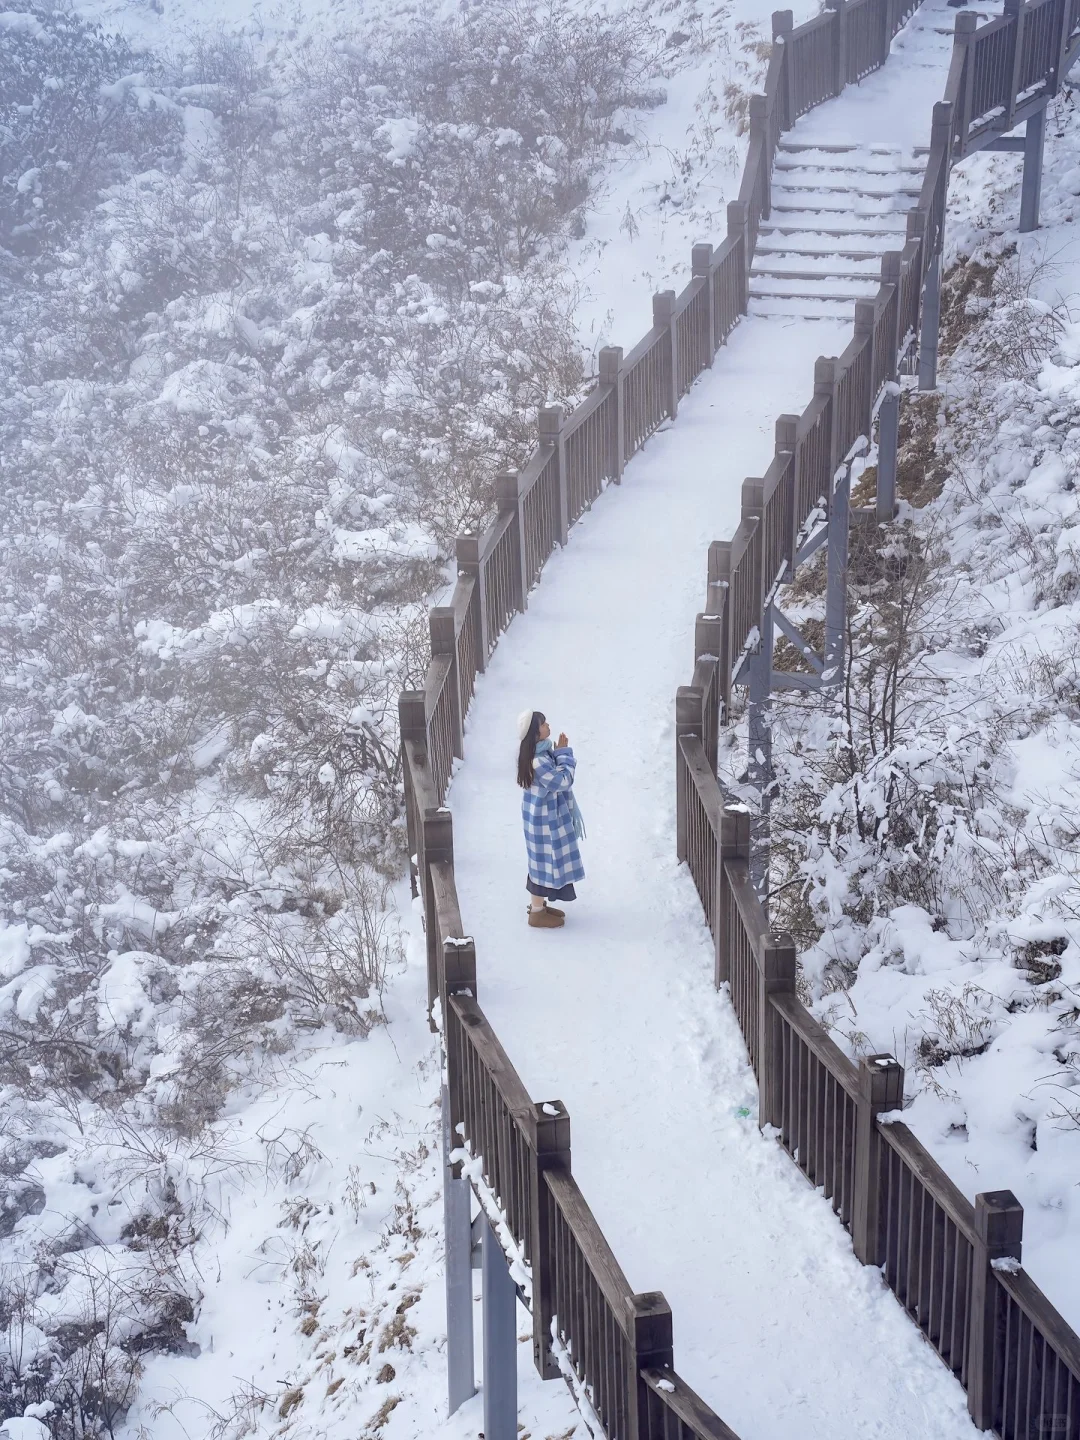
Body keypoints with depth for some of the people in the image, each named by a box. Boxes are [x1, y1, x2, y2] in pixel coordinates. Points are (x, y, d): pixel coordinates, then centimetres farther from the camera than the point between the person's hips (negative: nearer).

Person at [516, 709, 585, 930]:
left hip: (546, 814, 10)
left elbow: (556, 776, 13)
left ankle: (538, 904, 37)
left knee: (544, 861, 22)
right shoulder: (537, 760, -31)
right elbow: (563, 781, -25)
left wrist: (560, 753, 1)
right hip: (544, 817, -10)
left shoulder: (541, 751, 2)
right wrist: (564, 753, -20)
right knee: (545, 861, 3)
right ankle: (537, 914, 15)